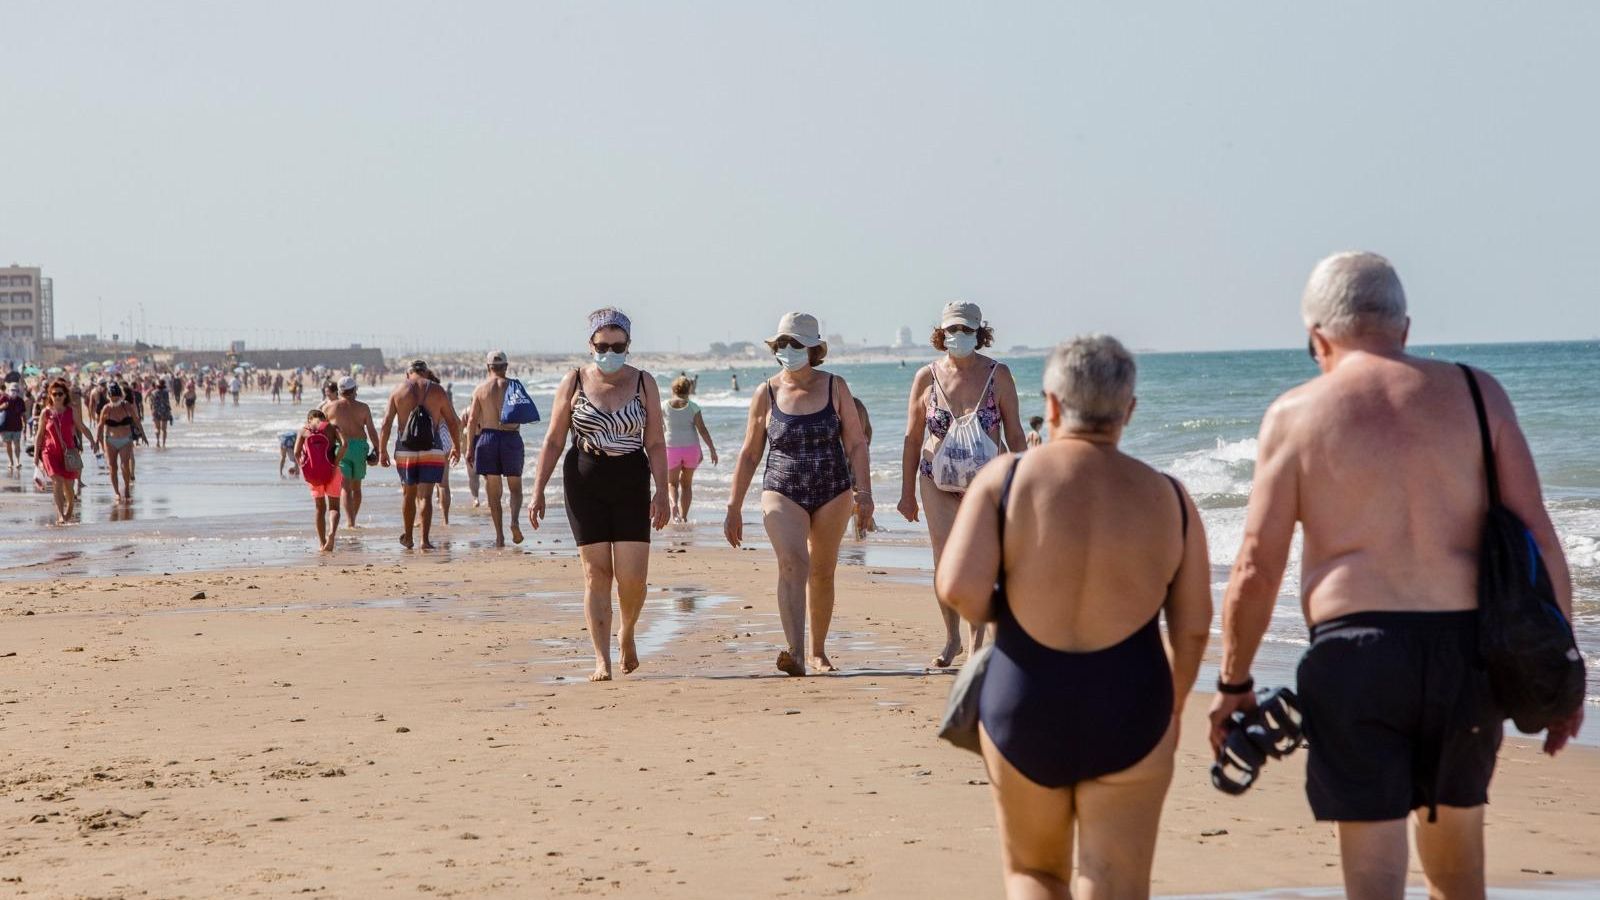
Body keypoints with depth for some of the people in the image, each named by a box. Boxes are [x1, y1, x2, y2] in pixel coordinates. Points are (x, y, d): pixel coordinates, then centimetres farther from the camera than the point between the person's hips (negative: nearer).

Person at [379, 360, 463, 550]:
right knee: (426, 495, -2)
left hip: (405, 449, 1)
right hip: (431, 449, -1)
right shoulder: (436, 390, 3)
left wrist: (382, 450, 4)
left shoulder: (398, 390, 4)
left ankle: (409, 538, 25)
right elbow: (453, 422, 6)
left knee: (408, 494, 15)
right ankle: (425, 540, -11)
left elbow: (386, 423, 0)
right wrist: (456, 447, 17)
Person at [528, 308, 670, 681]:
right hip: (585, 483, 0)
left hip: (631, 485, 0)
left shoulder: (644, 384, 4)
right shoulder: (574, 383, 3)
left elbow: (655, 443, 5)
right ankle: (602, 660, 0)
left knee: (633, 576, -6)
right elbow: (553, 441, 6)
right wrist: (538, 490, 0)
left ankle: (627, 634, 24)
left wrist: (661, 492, -4)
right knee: (597, 573, -3)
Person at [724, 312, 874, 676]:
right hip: (783, 493, -1)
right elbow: (749, 454, 7)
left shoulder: (835, 388, 1)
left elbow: (856, 444, 1)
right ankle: (795, 653, -35)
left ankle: (818, 652, 30)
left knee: (822, 574, 11)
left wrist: (864, 494, -9)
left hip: (833, 494, 2)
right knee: (792, 564, -23)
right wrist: (733, 507, 6)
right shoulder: (766, 394, 1)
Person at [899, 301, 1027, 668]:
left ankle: (975, 643, 10)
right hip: (938, 480, 1)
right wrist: (908, 493, 7)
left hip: (985, 480, -1)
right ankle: (951, 638, 16)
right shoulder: (926, 377, 1)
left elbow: (1015, 435, 3)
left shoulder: (998, 375, -2)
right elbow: (912, 439, 8)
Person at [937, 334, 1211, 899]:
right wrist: (1172, 707, 21)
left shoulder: (1005, 478, -7)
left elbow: (958, 589, -17)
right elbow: (1192, 627, 4)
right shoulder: (1167, 497, 0)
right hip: (1130, 710, 0)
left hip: (1024, 703, 0)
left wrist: (992, 613, 5)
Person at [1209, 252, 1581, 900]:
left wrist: (1233, 684, 9)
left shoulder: (1296, 414, 1)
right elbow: (1539, 538, 1)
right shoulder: (1477, 394, 6)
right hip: (1469, 649, 3)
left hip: (1356, 651, -3)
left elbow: (1257, 569, -2)